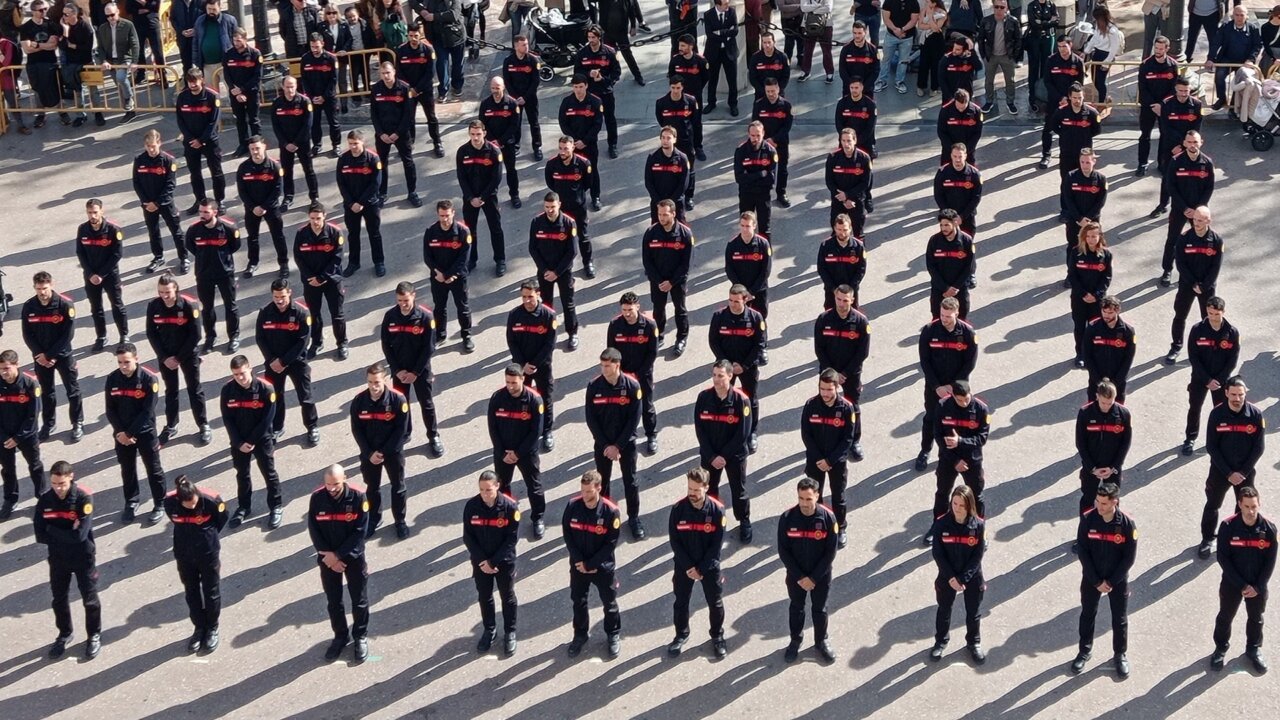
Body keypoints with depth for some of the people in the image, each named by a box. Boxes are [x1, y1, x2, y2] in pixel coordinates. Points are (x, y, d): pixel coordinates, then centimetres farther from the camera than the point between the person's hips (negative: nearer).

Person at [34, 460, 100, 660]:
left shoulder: (84, 498, -23)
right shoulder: (44, 500, -11)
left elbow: (80, 535, -29)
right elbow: (40, 536, -12)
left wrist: (52, 530, -19)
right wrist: (67, 534, -21)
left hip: (83, 557, -4)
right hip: (57, 558, 4)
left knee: (89, 599, 12)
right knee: (59, 599, 19)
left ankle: (94, 636, 33)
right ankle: (64, 634, 41)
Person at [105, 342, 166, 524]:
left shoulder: (149, 379, -18)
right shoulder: (112, 379, -6)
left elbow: (147, 412, -18)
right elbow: (110, 409, -1)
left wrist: (129, 433, -17)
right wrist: (120, 432, -13)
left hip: (145, 432, -3)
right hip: (122, 433, 3)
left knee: (153, 469, 7)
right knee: (127, 469, 15)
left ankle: (159, 504, 21)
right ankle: (131, 503, 32)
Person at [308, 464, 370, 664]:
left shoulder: (358, 497, -18)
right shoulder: (317, 498, -12)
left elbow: (359, 531, -16)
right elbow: (313, 529, -5)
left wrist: (339, 555, -17)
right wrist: (327, 554, -14)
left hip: (353, 556, -2)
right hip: (327, 558, 2)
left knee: (359, 600, 10)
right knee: (333, 601, 14)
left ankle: (361, 637, 30)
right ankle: (340, 636, 34)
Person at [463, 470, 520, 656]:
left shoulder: (510, 507, -20)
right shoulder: (471, 506, -14)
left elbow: (512, 538, -15)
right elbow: (468, 537, -7)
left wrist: (493, 562, -17)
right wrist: (482, 561, -15)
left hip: (504, 561, -2)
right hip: (480, 561, 2)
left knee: (508, 597, 14)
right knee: (484, 596, 17)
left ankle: (510, 633, 31)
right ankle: (489, 630, 37)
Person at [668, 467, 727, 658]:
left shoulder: (717, 510, -17)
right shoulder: (678, 509, -14)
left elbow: (717, 544, -14)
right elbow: (674, 541, -10)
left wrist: (701, 569, -15)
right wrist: (689, 567, -14)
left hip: (709, 565, -1)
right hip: (684, 565, 1)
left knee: (715, 603, 12)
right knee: (681, 602, 15)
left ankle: (717, 636, 33)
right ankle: (681, 635, 36)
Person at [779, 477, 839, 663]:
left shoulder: (828, 518, -21)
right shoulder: (787, 518, -19)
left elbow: (830, 552, -14)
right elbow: (783, 551, -12)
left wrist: (813, 578, -15)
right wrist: (799, 577, -14)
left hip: (821, 574, -1)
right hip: (795, 574, 1)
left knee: (820, 609, 18)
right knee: (796, 607, 20)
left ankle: (822, 641, 40)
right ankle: (795, 640, 41)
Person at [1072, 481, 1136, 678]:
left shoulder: (1127, 524, -21)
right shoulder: (1088, 519, -18)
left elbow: (1129, 557, -14)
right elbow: (1082, 550, -12)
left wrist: (1111, 582, -13)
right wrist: (1097, 581, -13)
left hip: (1118, 580, -1)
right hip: (1091, 578, 1)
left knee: (1119, 619, 13)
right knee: (1087, 615, 17)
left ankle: (1120, 655, 33)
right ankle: (1085, 650, 37)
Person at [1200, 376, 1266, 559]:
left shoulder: (1256, 415, -15)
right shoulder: (1217, 414, -17)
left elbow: (1259, 447, -10)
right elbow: (1211, 446, -12)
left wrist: (1242, 472, -14)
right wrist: (1228, 473, -14)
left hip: (1246, 471, 0)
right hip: (1220, 470, 0)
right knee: (1212, 505, 13)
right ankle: (1207, 539, 31)